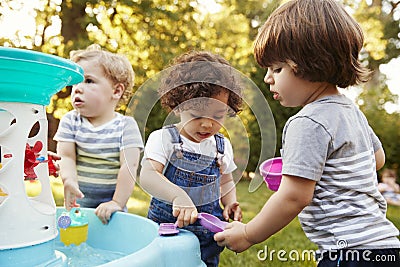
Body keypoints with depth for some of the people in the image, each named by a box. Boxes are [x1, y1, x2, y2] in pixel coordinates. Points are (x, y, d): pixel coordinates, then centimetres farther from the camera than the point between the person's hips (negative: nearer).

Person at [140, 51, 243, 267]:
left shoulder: (223, 146, 3)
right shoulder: (163, 139, -11)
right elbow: (147, 175, -25)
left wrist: (230, 203, -2)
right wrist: (178, 196, -41)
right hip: (166, 231, -3)